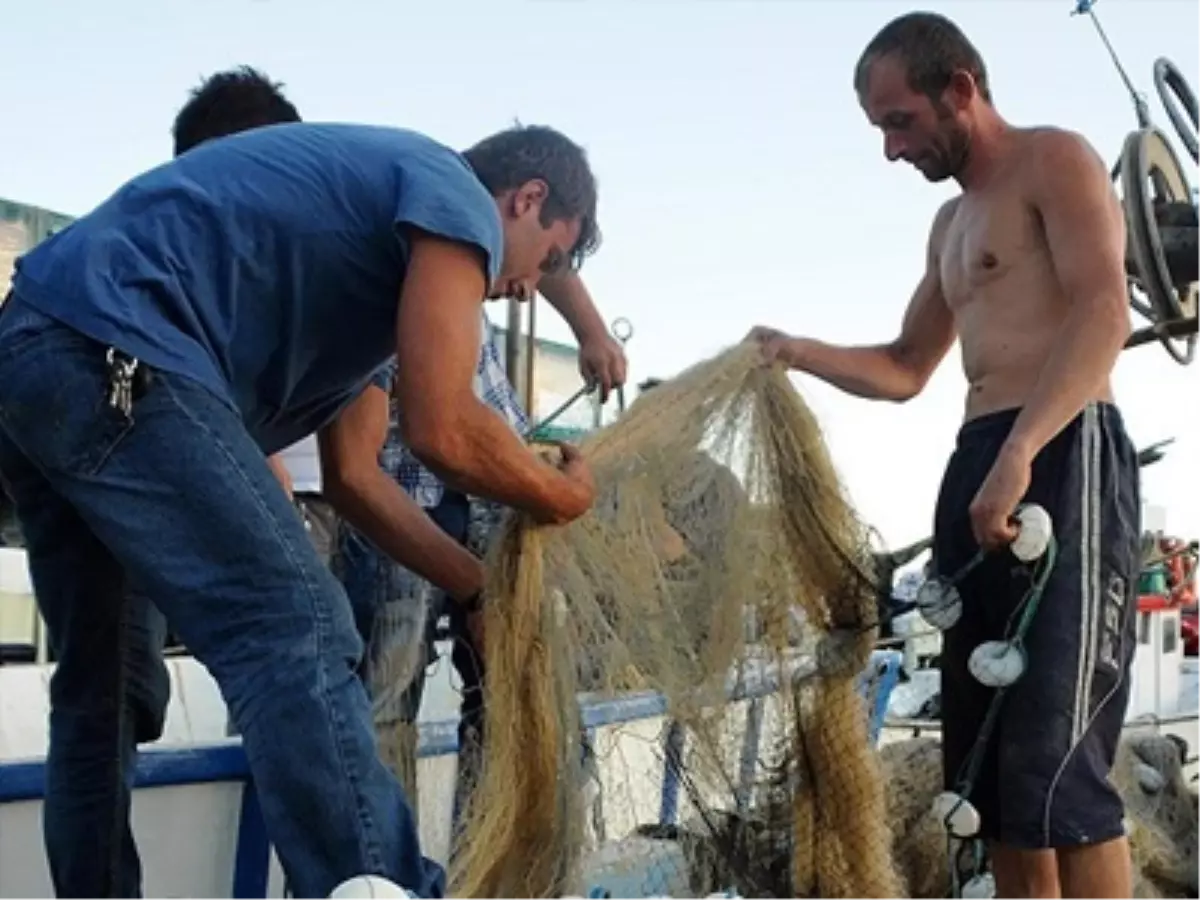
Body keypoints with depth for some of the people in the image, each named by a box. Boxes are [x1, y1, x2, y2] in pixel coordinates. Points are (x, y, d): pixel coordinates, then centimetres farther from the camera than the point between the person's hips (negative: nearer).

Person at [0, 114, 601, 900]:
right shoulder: (457, 197, 2)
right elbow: (443, 432, -9)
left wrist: (479, 587, 31)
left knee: (99, 685, 18)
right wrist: (562, 496, 9)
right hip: (113, 359, -11)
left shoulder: (373, 206, 30)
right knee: (295, 641, -14)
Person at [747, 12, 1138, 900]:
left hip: (1064, 457, -9)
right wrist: (797, 353, 16)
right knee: (988, 770, 6)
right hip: (976, 471, 9)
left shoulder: (1056, 161, 1)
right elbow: (906, 370, 33)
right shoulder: (951, 224, 28)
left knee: (1055, 766, -15)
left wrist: (1020, 453, -28)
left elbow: (1104, 313, -15)